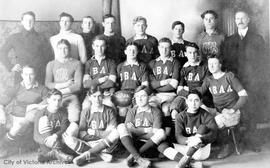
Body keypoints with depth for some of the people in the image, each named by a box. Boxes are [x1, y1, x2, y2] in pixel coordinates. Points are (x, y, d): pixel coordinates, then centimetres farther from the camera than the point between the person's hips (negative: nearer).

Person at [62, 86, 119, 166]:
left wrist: (95, 132, -6)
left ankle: (86, 155, -29)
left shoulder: (110, 111, 7)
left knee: (116, 133, -31)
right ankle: (102, 155, -28)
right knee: (68, 139, -23)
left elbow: (112, 132, -3)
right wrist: (102, 135, -12)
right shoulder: (85, 112, 10)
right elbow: (82, 134, 0)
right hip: (88, 144, 1)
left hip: (105, 145, -1)